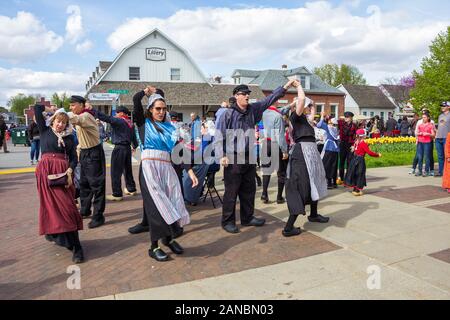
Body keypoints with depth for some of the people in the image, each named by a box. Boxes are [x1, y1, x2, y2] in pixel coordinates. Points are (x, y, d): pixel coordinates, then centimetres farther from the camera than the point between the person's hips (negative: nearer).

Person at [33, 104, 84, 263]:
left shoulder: (69, 137, 15)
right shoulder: (45, 131, 11)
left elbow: (74, 157, 7)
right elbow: (37, 108, 4)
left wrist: (69, 171, -10)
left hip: (64, 171, 1)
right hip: (46, 170, -1)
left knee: (67, 206, -5)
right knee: (51, 205, -1)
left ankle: (75, 245, -5)